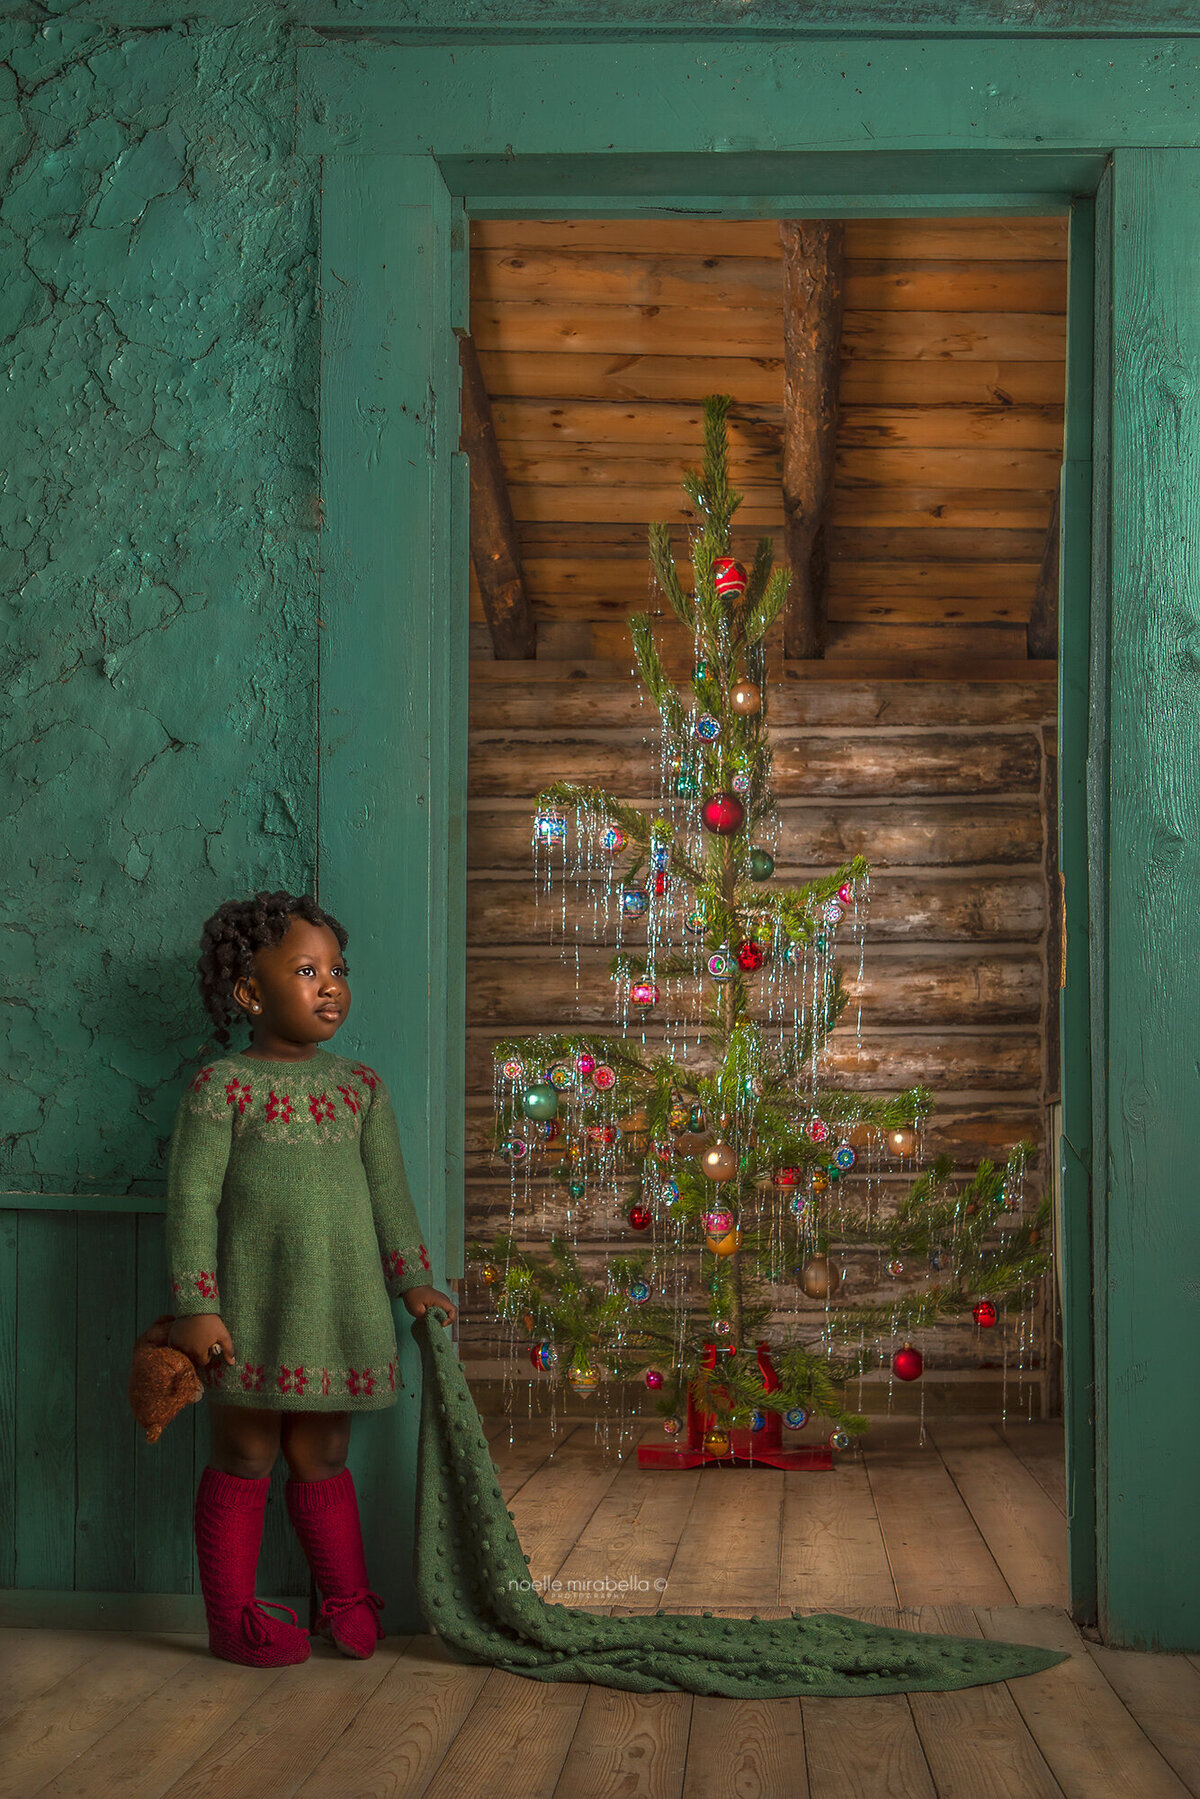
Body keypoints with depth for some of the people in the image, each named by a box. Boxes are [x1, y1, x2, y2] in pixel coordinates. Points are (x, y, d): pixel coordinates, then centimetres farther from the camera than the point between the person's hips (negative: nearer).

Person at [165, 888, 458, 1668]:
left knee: (322, 1458, 14)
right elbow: (192, 1197, -9)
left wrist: (412, 1280, 8)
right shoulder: (221, 1087, -6)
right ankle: (234, 1616, 17)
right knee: (246, 1461, 6)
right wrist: (196, 1308, -14)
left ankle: (348, 1599, 27)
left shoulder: (360, 1085, 8)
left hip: (343, 1306, 4)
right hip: (253, 1310, -4)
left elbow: (388, 1188, 11)